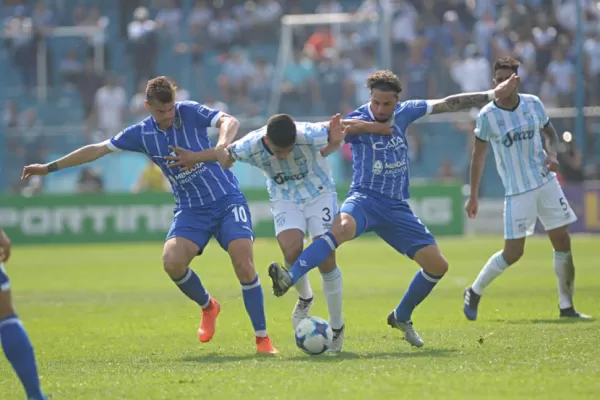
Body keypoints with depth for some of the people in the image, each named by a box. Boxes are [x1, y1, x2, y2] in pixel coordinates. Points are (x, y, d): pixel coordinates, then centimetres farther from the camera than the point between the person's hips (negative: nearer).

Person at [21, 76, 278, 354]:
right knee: (172, 261, -21)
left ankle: (262, 338, -7)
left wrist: (221, 146, -44)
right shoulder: (141, 134, 1)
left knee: (243, 264, -19)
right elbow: (97, 150, 8)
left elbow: (230, 121, -22)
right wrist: (50, 168, 10)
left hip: (227, 201, -3)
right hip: (191, 209, 3)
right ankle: (208, 307, 9)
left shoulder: (190, 112, -9)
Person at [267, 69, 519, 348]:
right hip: (365, 199, -5)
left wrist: (493, 95, 19)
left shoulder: (404, 113, 6)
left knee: (437, 265, 2)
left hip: (396, 208, 6)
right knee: (342, 227, -40)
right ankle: (289, 279, -49)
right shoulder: (360, 120, -8)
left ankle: (401, 317, 23)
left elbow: (449, 104, 15)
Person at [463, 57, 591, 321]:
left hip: (546, 182, 4)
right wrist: (473, 196, 2)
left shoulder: (533, 104, 0)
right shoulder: (487, 116, -9)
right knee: (513, 252, -4)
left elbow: (550, 133, 16)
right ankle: (474, 292, 18)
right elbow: (478, 155, 0)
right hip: (517, 190, -4)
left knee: (563, 242, 0)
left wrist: (552, 154, -6)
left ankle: (566, 306, 10)